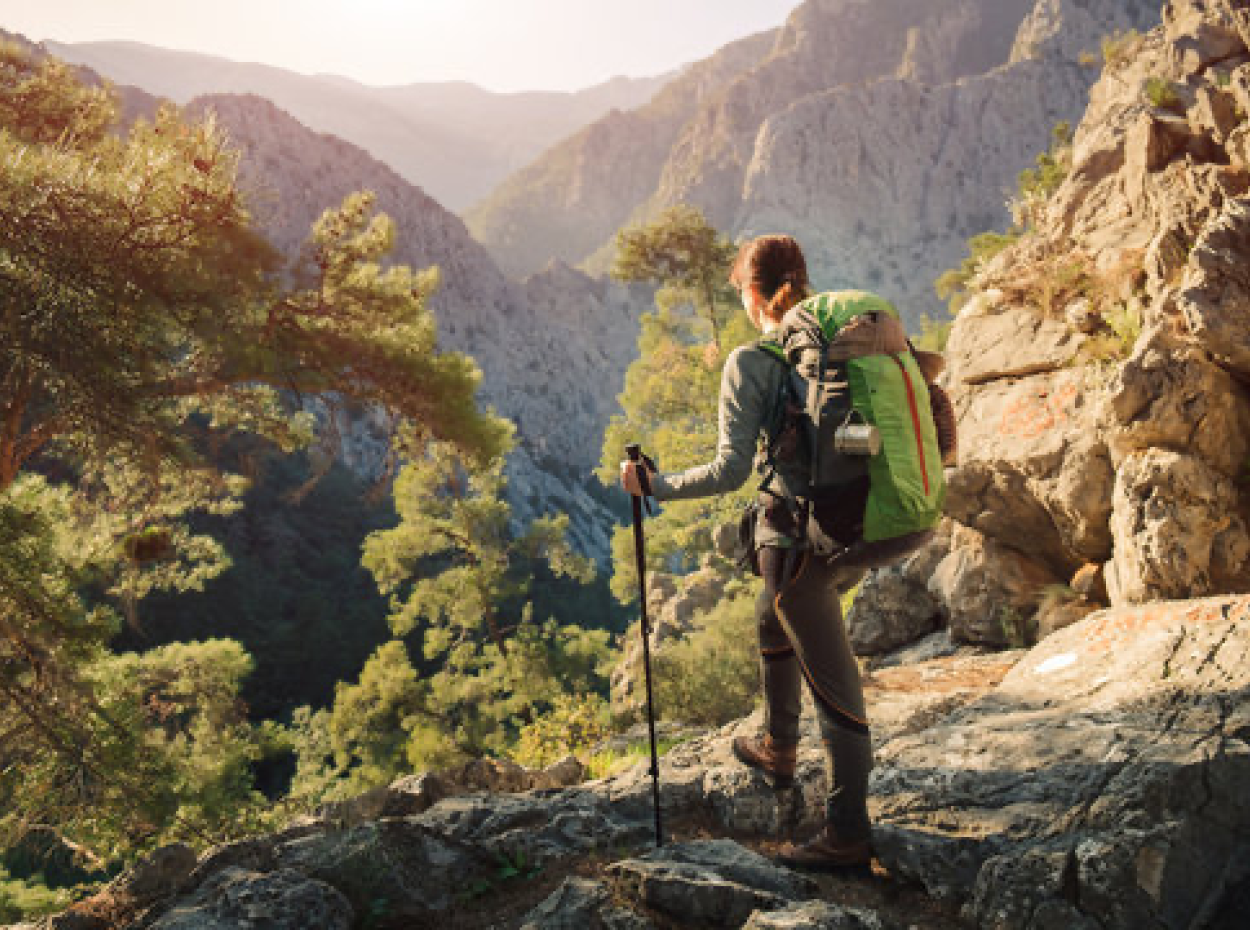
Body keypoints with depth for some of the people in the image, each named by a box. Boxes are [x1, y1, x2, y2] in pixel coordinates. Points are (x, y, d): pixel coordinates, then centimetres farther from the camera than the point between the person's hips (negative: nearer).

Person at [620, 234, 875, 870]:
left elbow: (729, 471, -17)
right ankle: (778, 752, 47)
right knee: (773, 623, 30)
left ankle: (848, 834, 14)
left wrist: (652, 486, -5)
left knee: (833, 683, 1)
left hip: (798, 537, -7)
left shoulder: (749, 363, -13)